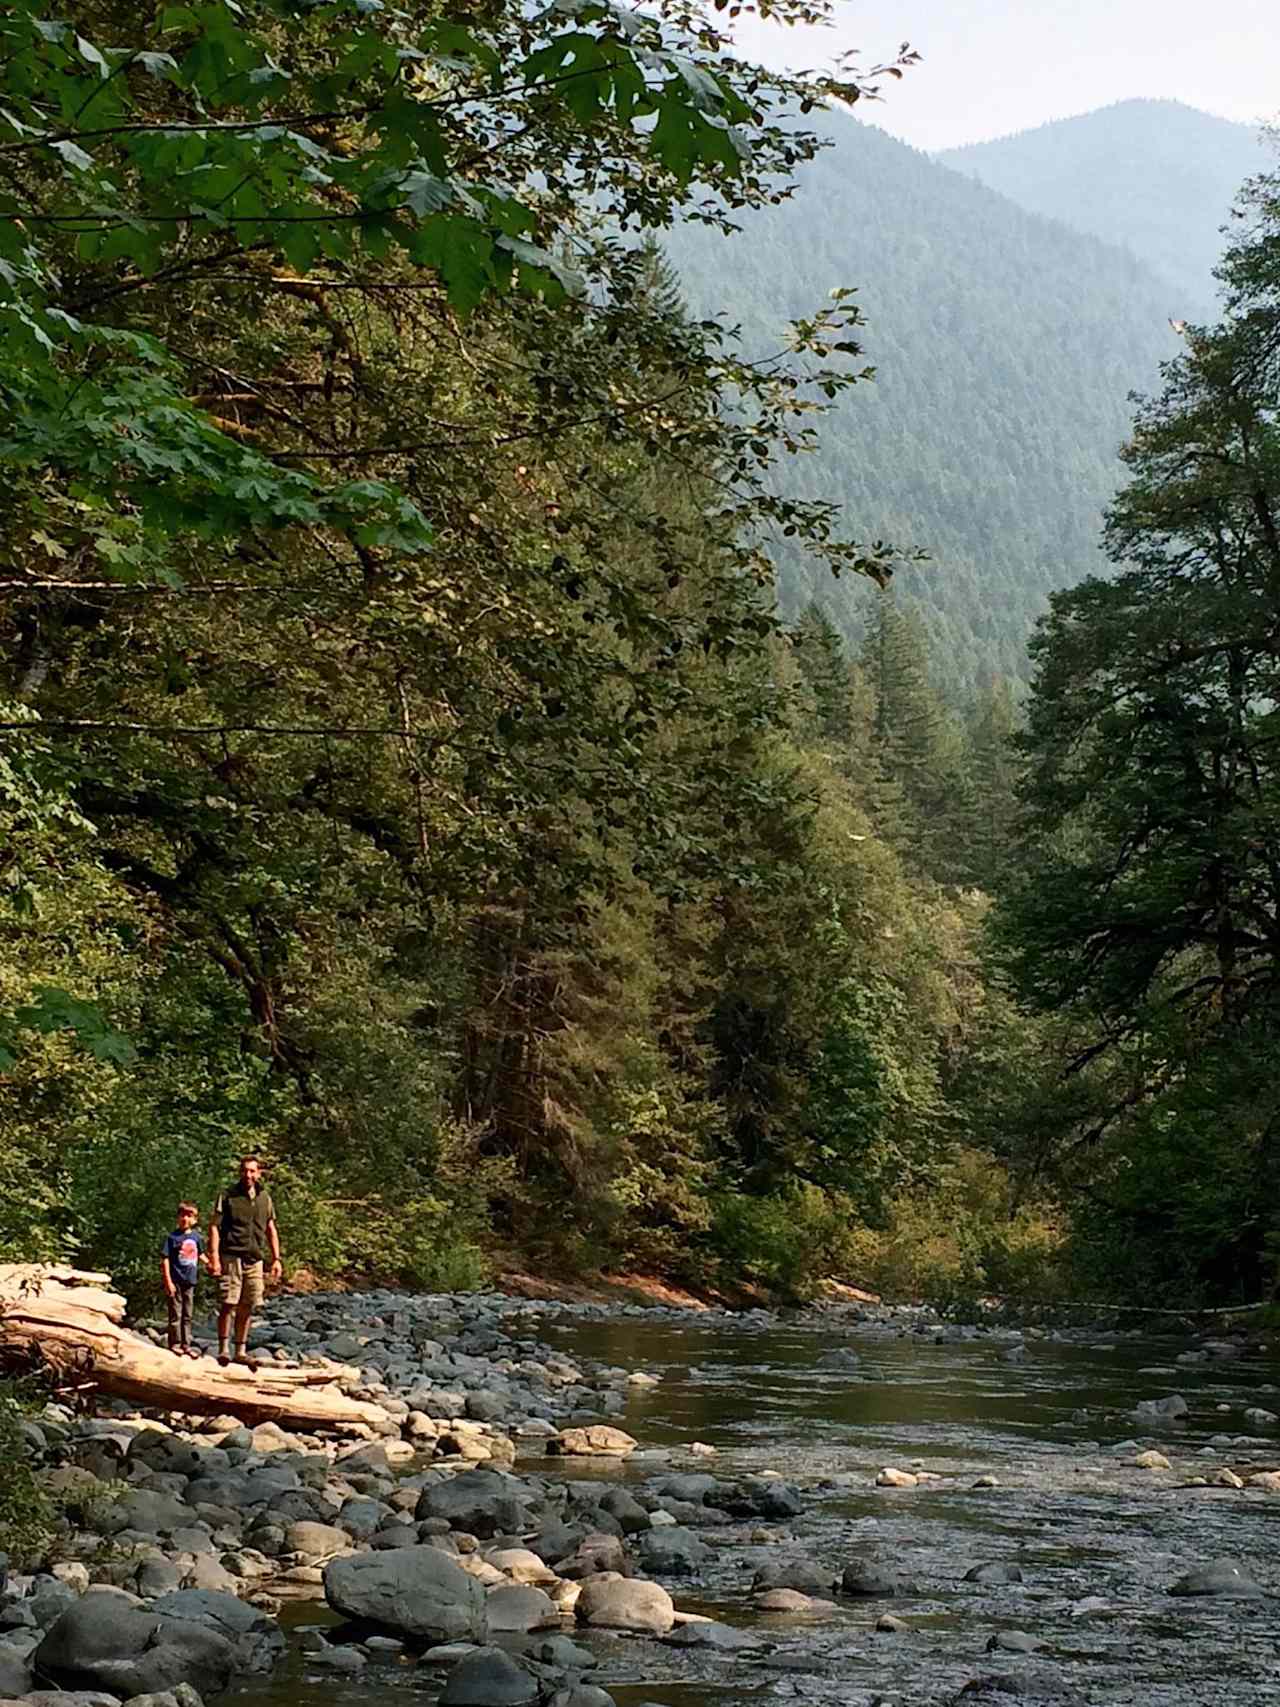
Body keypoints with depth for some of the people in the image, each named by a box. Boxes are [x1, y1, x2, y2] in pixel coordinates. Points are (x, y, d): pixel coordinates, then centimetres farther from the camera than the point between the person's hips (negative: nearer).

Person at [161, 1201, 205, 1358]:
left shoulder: (196, 1237, 5)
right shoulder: (173, 1237, -10)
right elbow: (166, 1259, -11)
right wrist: (168, 1281, -15)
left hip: (190, 1281, 5)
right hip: (176, 1281, -5)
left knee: (187, 1316, 12)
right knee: (175, 1314, 2)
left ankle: (186, 1345, 19)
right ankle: (175, 1344, 11)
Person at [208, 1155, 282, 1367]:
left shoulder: (264, 1198, 14)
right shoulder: (228, 1196, 0)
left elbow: (271, 1230, 19)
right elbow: (214, 1226, -3)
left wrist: (276, 1258, 13)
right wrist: (214, 1257, -13)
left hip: (254, 1259, 4)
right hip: (231, 1256, -4)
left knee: (247, 1307, 6)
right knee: (228, 1304, -8)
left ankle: (241, 1351, 13)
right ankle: (223, 1348, -2)